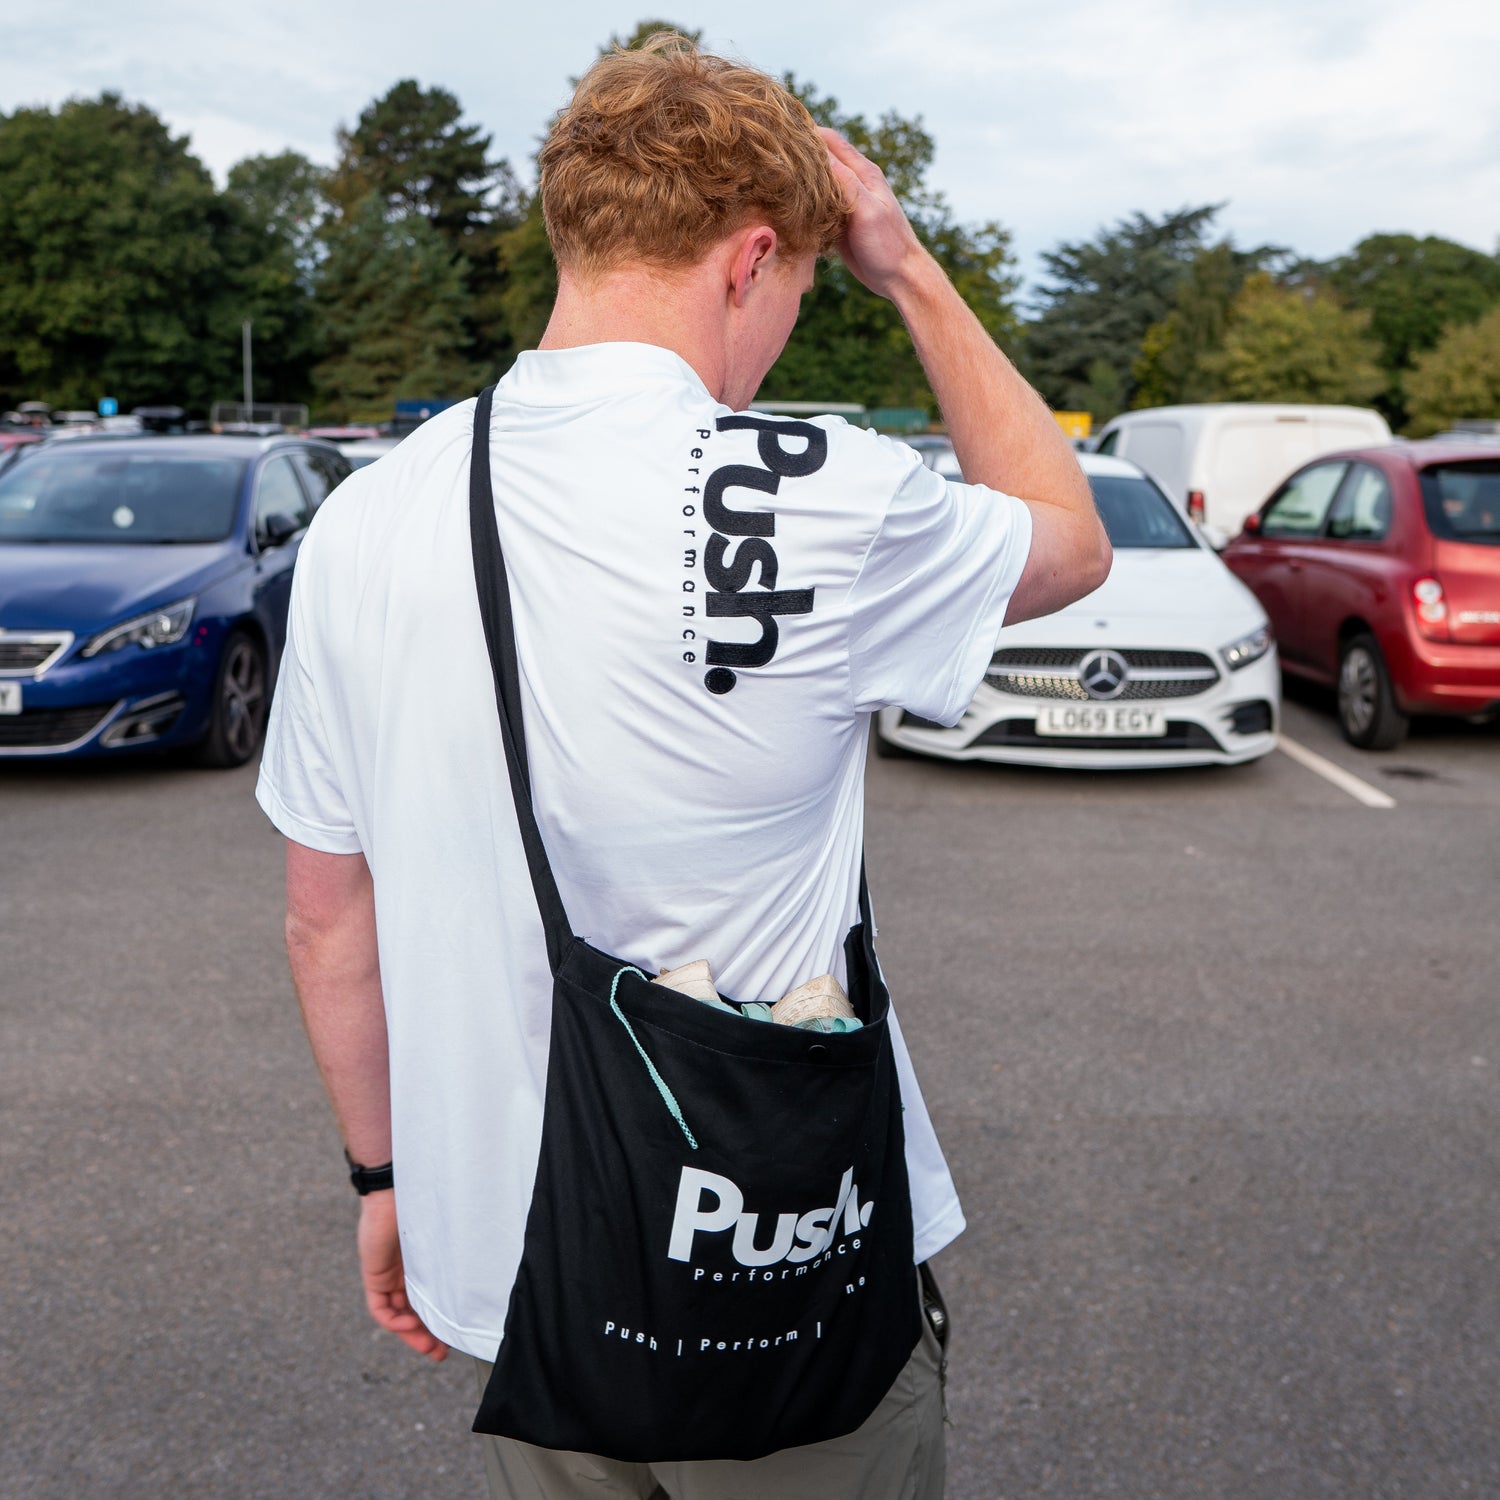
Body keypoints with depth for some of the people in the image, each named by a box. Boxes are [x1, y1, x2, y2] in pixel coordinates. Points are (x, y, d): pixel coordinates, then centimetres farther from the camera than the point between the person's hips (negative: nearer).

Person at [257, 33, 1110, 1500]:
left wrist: (384, 1174, 16)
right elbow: (1073, 541, 3)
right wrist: (911, 272, 6)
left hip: (507, 1272, 5)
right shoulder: (819, 499, -19)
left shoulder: (359, 522, -6)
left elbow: (327, 919, 3)